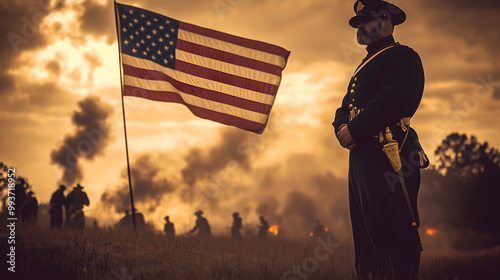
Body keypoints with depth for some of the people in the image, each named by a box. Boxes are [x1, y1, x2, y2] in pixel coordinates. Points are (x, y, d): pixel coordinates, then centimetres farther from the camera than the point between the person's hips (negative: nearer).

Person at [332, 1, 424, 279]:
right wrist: (342, 127, -1)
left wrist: (354, 130, -14)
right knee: (365, 228, 10)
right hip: (361, 155, 10)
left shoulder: (403, 56, -3)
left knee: (393, 230, -11)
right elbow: (347, 105, 21)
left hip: (387, 155, -10)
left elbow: (391, 101, -18)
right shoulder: (367, 64, 26)